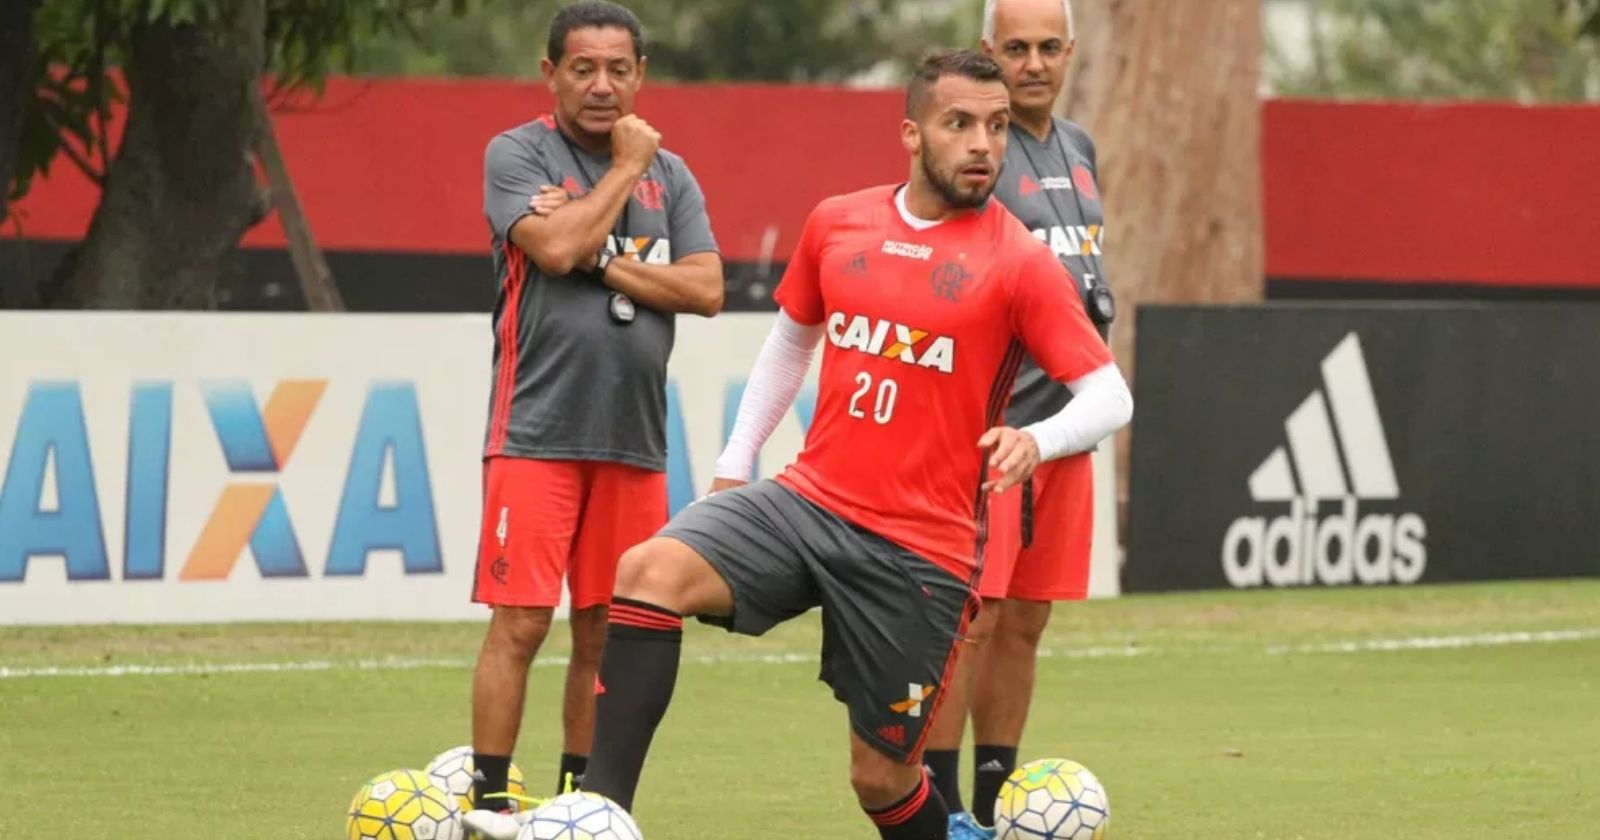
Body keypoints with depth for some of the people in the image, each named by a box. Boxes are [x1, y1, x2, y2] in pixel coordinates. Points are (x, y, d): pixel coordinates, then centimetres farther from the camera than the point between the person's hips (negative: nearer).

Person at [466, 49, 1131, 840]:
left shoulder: (1017, 262, -6)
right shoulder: (837, 225, 7)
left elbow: (1110, 395, -9)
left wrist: (1038, 440, -29)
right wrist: (735, 462, 19)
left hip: (920, 551, -3)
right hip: (808, 499, 3)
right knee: (651, 569, -22)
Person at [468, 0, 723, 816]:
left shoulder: (669, 174, 12)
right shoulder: (516, 154, -1)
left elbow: (705, 289, 1)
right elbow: (556, 246, -18)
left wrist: (601, 262, -9)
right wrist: (625, 167, -6)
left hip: (633, 439, 5)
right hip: (536, 433, -5)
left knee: (605, 631, 8)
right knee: (519, 623, -9)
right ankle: (488, 802, -6)